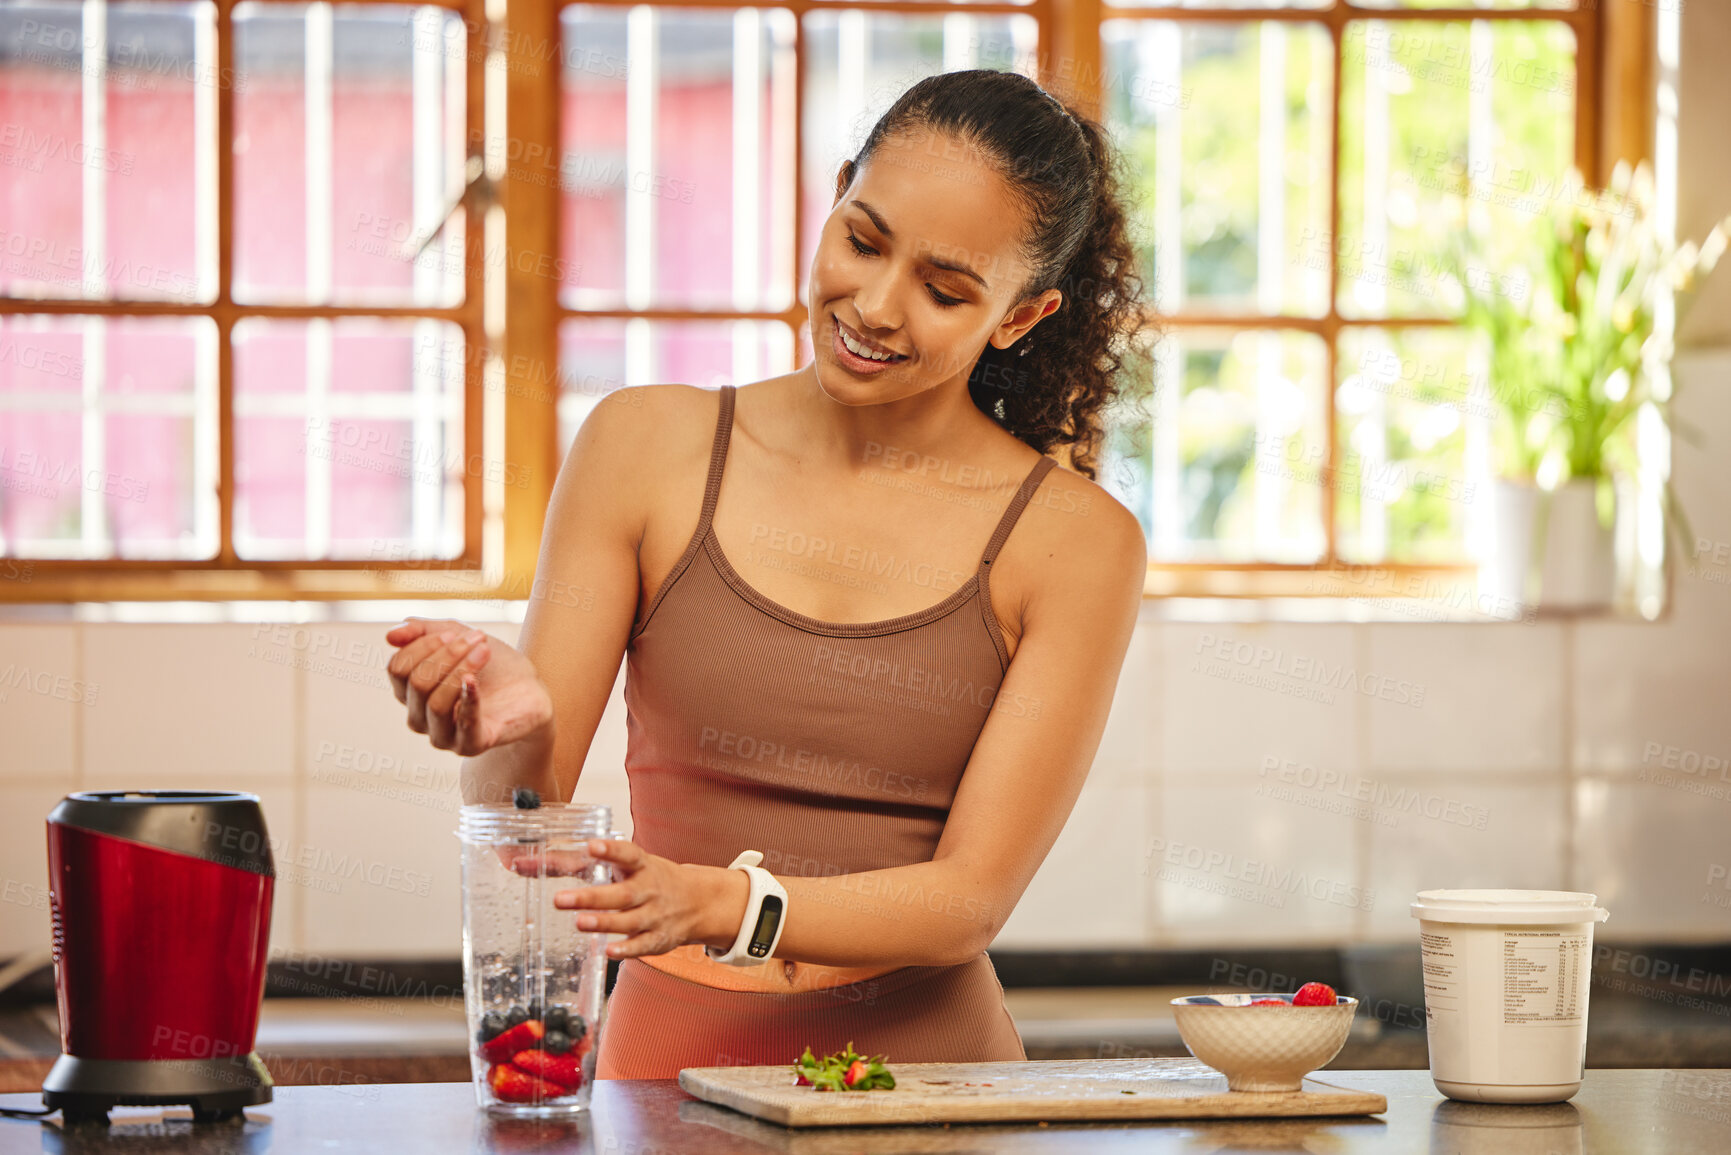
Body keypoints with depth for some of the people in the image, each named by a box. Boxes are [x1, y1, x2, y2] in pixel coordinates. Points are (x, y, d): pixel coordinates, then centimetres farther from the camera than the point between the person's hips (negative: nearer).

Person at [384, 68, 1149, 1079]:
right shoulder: (649, 447, 7)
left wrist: (722, 905, -19)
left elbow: (971, 899, -2)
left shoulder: (1077, 542, 2)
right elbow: (523, 820, 7)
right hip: (671, 1062, 3)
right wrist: (516, 732, -16)